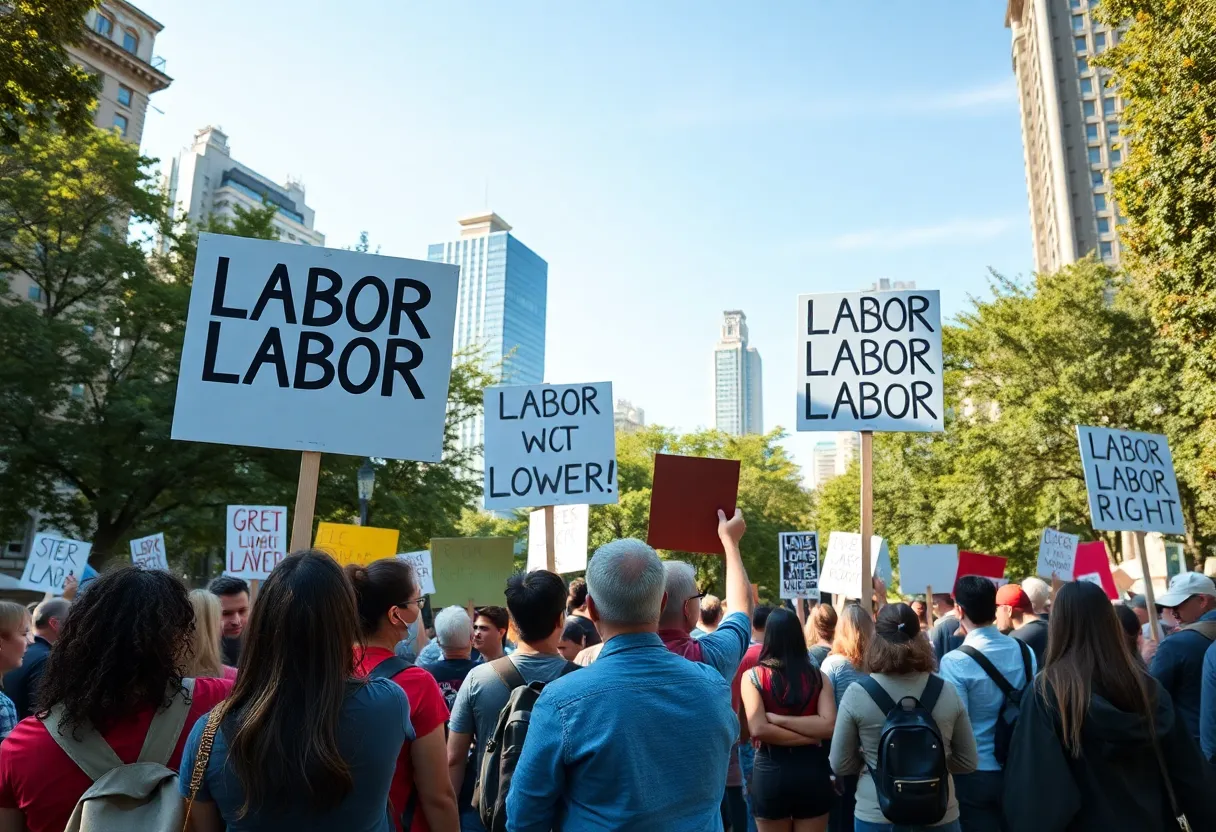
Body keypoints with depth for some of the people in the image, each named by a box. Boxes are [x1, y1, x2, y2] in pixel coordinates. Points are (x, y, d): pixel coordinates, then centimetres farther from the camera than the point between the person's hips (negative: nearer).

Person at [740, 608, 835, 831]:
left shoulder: (753, 676, -7)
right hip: (812, 769, 2)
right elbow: (828, 726, -12)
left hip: (770, 770, -2)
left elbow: (758, 729, -17)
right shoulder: (818, 676, 0)